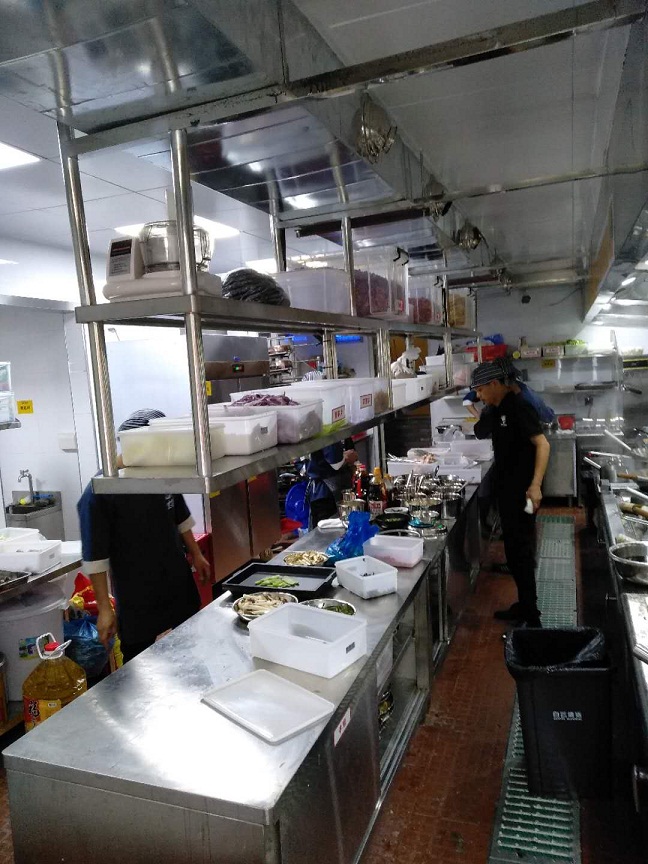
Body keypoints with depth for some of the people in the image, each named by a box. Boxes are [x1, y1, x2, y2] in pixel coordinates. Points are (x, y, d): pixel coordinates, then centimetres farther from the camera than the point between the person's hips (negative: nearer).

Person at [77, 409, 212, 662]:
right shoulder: (99, 493, -20)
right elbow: (95, 557, -17)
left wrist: (196, 554, 19)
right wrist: (104, 608, -16)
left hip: (181, 588, 6)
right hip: (138, 603, -5)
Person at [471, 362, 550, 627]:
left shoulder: (518, 407, -17)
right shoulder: (496, 409, 10)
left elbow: (542, 444, -23)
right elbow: (481, 433, 24)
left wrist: (535, 486, -29)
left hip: (521, 492, -9)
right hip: (505, 490, 9)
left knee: (521, 552, -5)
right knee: (513, 549, 15)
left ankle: (532, 618, 4)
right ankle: (524, 605, 28)